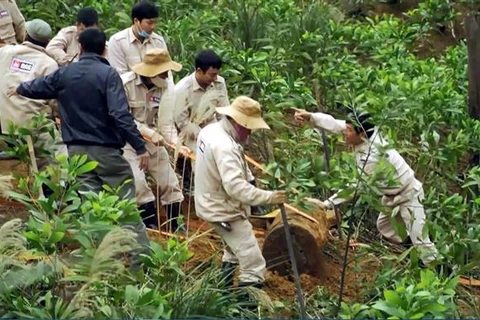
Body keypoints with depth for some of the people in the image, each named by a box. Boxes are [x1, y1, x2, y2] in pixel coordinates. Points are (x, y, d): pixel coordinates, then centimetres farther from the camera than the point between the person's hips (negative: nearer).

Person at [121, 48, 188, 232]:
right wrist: (149, 132, -31)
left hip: (152, 139, 5)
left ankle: (175, 223, 18)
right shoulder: (126, 84, -21)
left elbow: (166, 121, -11)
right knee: (138, 182, -17)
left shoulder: (165, 88, -9)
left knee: (169, 181, 4)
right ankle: (151, 222, -5)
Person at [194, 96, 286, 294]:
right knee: (254, 266, -10)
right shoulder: (224, 147, -30)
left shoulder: (210, 131, 1)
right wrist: (268, 197, -37)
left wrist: (249, 176, 3)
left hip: (213, 204, 11)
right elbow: (235, 186, -38)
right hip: (225, 211, -11)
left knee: (234, 252, 34)